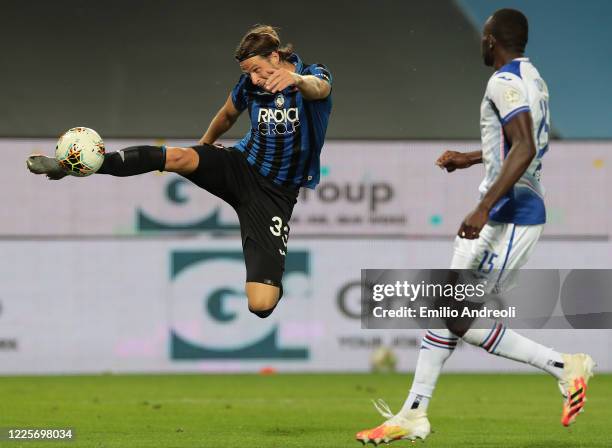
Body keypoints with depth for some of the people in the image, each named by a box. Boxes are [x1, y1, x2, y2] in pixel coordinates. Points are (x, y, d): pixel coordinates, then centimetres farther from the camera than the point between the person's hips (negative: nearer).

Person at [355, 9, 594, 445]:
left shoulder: (505, 83, -15)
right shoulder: (532, 79, 16)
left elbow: (525, 149, -29)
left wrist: (484, 209, -33)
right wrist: (470, 158, 42)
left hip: (509, 217, -10)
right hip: (505, 215, 10)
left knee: (463, 320, -10)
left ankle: (563, 366, -4)